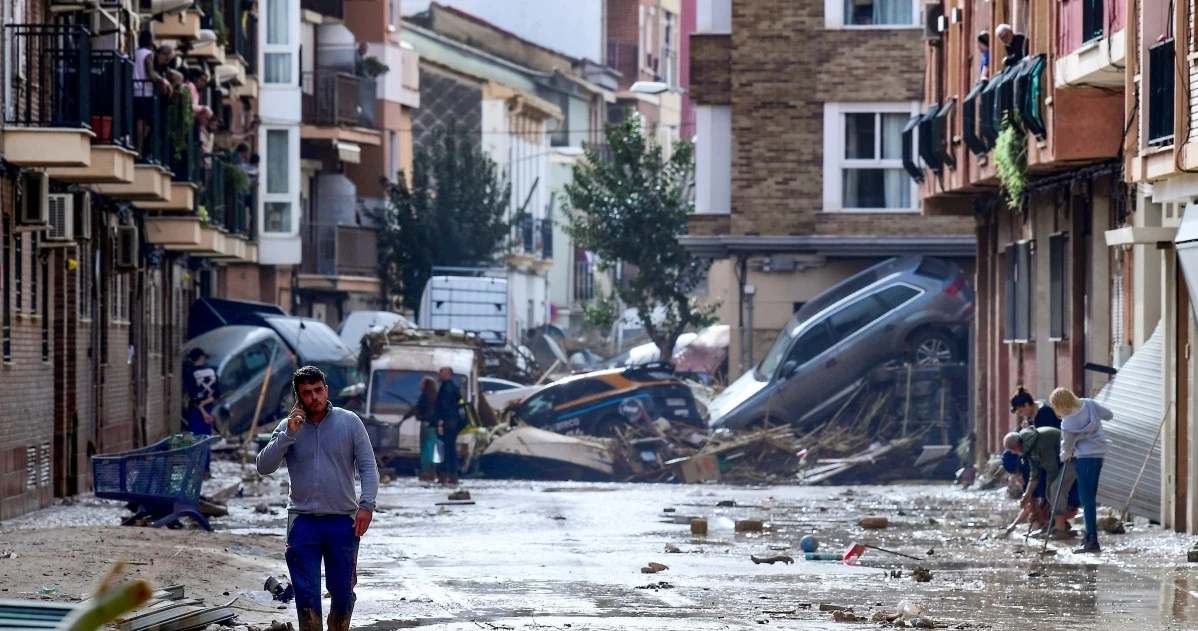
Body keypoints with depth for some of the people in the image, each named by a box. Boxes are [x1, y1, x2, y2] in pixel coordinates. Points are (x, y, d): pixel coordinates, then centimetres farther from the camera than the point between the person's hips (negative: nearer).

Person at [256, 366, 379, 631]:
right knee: (307, 593, -1)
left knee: (343, 592, 5)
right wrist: (288, 434, -15)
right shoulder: (288, 426, 3)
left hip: (343, 522, 0)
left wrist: (366, 504, -12)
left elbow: (368, 467, 1)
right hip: (303, 522, 0)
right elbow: (264, 467, -6)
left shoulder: (349, 422, 1)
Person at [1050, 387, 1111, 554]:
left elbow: (1067, 446, -4)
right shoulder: (1089, 404, -3)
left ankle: (1092, 542, -11)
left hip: (1084, 458, -8)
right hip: (1099, 454, 8)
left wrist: (1065, 456, 19)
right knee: (1090, 496, 16)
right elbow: (1109, 415, 10)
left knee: (1087, 498, -7)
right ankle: (1090, 536, 22)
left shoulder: (1068, 423, -20)